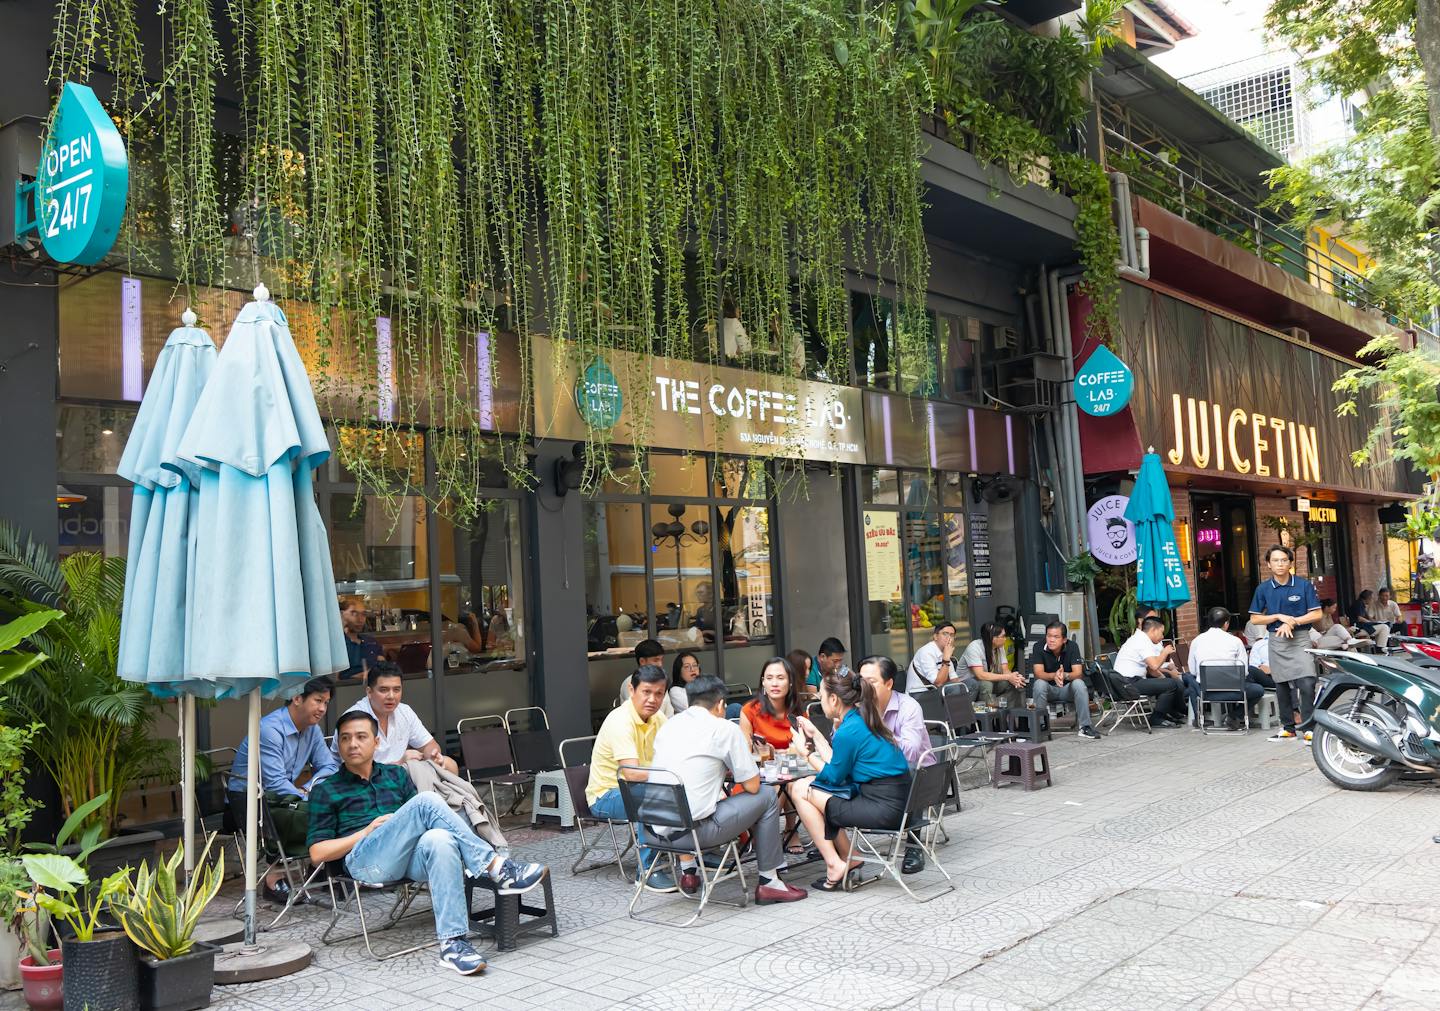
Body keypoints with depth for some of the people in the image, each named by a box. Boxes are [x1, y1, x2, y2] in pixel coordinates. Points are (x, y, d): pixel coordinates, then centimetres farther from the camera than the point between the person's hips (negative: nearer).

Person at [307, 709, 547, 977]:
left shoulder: (396, 775, 26)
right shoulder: (326, 791, 17)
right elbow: (317, 853, 9)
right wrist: (368, 831, -1)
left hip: (410, 859, 3)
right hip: (365, 861, -3)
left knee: (440, 839, -37)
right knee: (426, 801, -29)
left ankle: (452, 943, -43)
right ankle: (497, 869, -31)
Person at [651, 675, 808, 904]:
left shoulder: (668, 725, 13)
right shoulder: (725, 729, -5)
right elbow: (752, 785, 0)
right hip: (697, 830, -6)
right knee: (767, 797, 12)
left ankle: (688, 871, 29)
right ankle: (768, 883, 18)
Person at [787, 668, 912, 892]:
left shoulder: (847, 732, -17)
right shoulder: (862, 720, 10)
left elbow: (834, 776, -5)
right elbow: (837, 764, 14)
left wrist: (807, 755, 8)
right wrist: (815, 735, 22)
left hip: (884, 808, -10)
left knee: (800, 791, -2)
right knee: (802, 786, 17)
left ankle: (835, 865, 4)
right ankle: (846, 859, 18)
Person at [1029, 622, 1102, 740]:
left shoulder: (1072, 646, -13)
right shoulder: (1039, 647, -15)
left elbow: (1078, 673, -22)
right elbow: (1039, 673, -25)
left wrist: (1065, 675, -45)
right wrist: (1054, 676, -46)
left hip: (1067, 688, 1)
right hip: (1048, 688, -1)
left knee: (1079, 683, -29)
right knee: (1039, 684, -32)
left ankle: (1084, 727, -23)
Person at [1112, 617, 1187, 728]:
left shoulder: (1140, 639, 19)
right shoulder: (1142, 642, -13)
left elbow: (1150, 668, 20)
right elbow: (1154, 665, -24)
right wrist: (1165, 652, -7)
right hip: (1129, 683, -11)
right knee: (1171, 684, -14)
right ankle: (1156, 719, -6)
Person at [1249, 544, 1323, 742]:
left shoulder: (1304, 585, -2)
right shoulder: (1263, 589, 4)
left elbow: (1316, 614, -3)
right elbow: (1254, 619, 4)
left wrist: (1293, 621, -13)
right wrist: (1279, 617, -9)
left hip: (1300, 638, -3)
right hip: (1276, 639, 3)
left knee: (1306, 684, -15)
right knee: (1282, 686, 9)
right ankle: (1288, 727, 19)